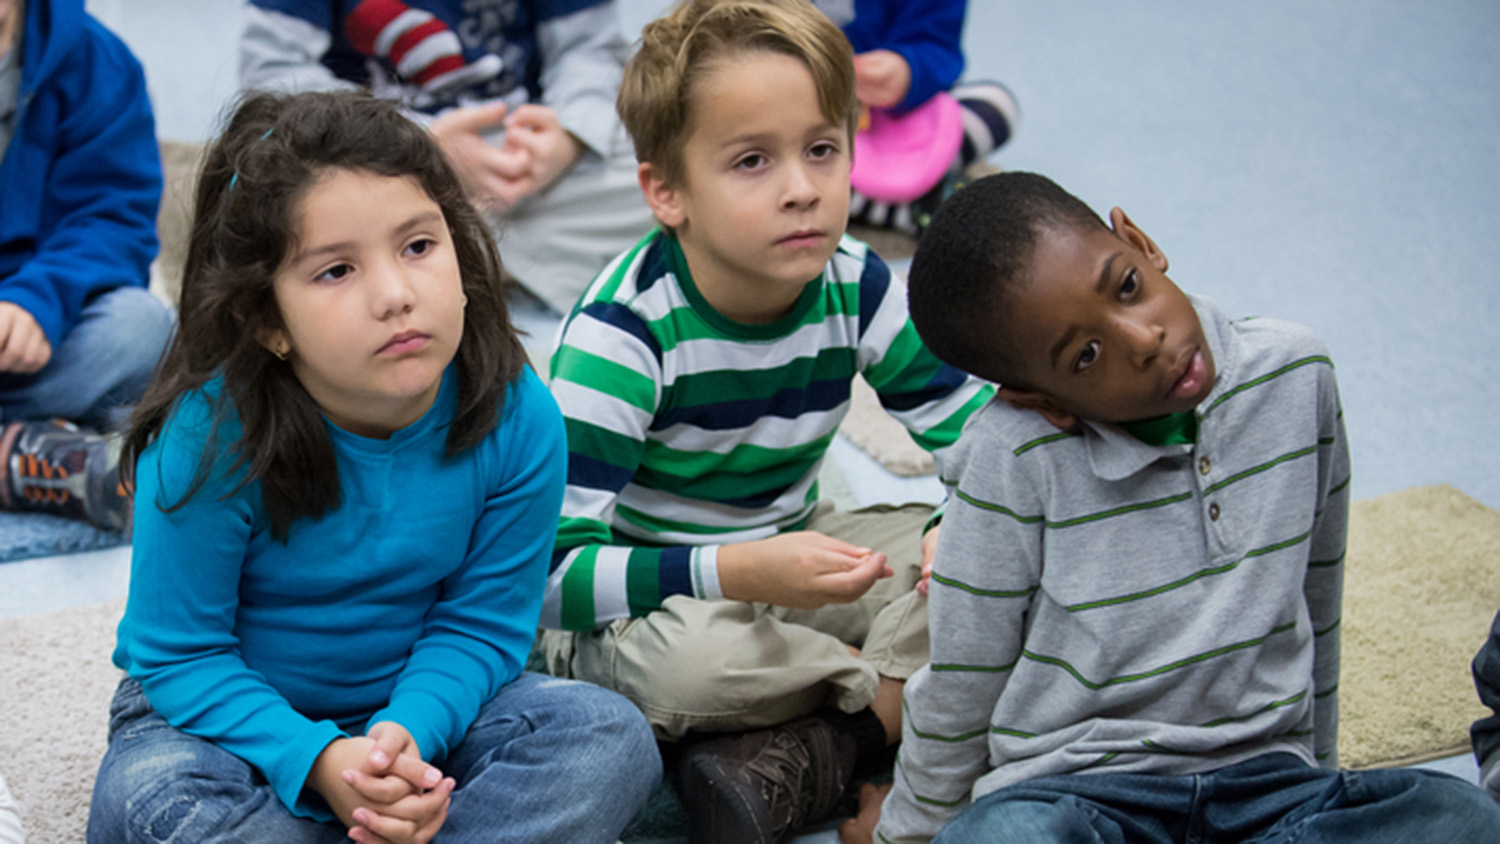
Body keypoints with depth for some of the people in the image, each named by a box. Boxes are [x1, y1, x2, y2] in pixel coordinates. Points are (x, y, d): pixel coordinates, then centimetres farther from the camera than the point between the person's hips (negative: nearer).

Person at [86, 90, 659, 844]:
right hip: (240, 717, -2)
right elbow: (179, 653, -18)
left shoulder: (518, 420, -19)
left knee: (611, 739, -19)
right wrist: (317, 759, -32)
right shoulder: (209, 437, -26)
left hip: (421, 705, 2)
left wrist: (409, 730, -29)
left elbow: (482, 623, -9)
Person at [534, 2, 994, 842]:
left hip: (784, 558, 6)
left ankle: (793, 760, -25)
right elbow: (551, 575, -29)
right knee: (687, 659, -40)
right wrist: (740, 574, -41)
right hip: (641, 598, -6)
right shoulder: (624, 333, -25)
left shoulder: (857, 290, -8)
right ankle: (910, 694, -15)